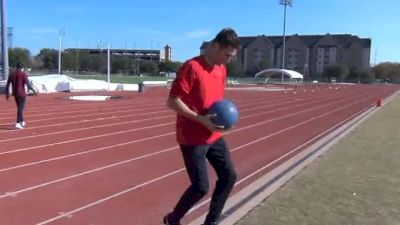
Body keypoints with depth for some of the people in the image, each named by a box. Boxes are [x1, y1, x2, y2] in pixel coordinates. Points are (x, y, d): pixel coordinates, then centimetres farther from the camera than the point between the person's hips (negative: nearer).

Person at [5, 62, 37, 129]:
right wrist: (34, 91, -6)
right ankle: (17, 123, -12)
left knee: (19, 107, 20)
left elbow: (7, 85, 8)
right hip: (22, 94, -6)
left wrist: (7, 94, 15)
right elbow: (28, 84, -17)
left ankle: (22, 121, 31)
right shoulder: (23, 74, -11)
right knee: (21, 108, -4)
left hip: (15, 93, 6)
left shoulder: (11, 74, 7)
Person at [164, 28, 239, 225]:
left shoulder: (222, 70, 8)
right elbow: (172, 101, -19)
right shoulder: (191, 67, -17)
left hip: (215, 136, 8)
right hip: (192, 139, -8)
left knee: (229, 176, 8)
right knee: (201, 187, -4)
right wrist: (201, 119, -23)